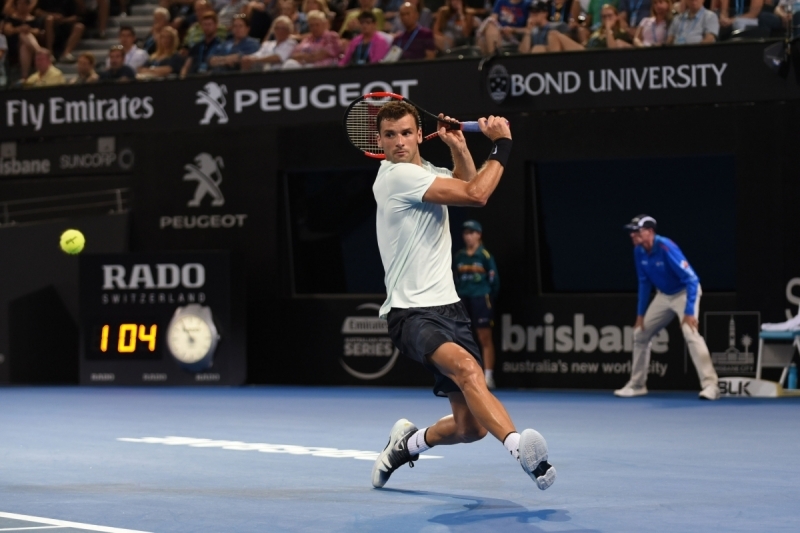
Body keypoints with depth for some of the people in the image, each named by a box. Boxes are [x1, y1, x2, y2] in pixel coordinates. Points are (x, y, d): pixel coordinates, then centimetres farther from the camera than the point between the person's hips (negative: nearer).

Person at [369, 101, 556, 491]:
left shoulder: (424, 171, 14)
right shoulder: (398, 176, -12)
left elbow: (466, 184, 37)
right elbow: (476, 195, -16)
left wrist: (458, 147, 19)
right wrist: (502, 144, -6)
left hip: (446, 307, 9)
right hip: (411, 312, -8)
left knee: (471, 425, 5)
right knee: (465, 365, -38)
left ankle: (407, 444, 33)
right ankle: (517, 445, -58)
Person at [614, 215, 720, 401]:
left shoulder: (666, 248, -30)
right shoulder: (639, 251, -8)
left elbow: (691, 279, -30)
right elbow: (644, 282, 7)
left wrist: (689, 312, -34)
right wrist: (640, 313, 6)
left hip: (685, 292, -8)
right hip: (663, 295, 8)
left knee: (691, 334, -28)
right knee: (640, 333, 9)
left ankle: (710, 385, -30)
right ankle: (637, 384, 22)